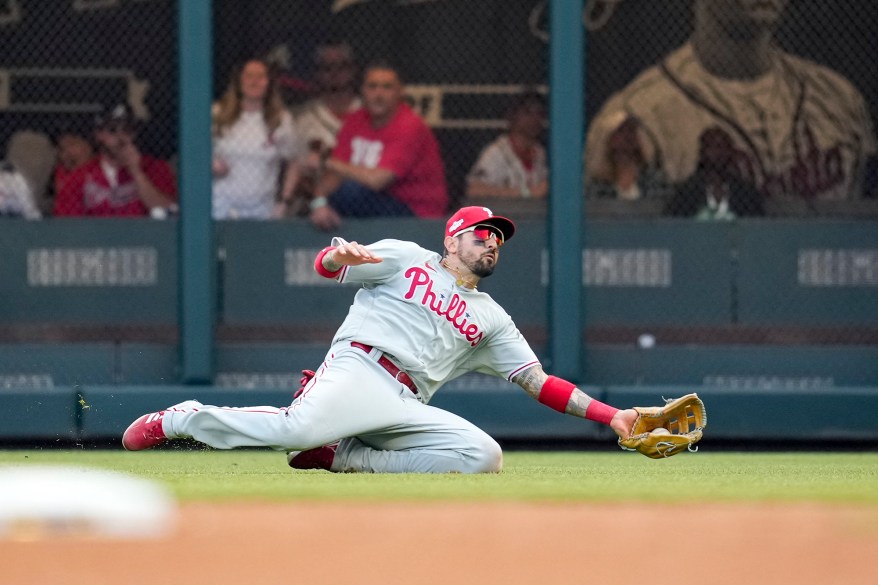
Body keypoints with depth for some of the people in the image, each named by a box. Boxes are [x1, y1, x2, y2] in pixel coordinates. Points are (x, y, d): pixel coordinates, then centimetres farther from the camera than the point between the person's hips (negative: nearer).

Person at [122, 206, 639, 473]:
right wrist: (343, 254, -17)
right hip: (358, 367, -5)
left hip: (406, 408, 5)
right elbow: (326, 265, 9)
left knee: (484, 455, -22)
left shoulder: (491, 318, 29)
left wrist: (611, 416, 12)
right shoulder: (407, 259, 18)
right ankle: (179, 420, -12)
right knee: (300, 427, -36)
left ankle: (342, 456, -15)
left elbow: (539, 382, 23)